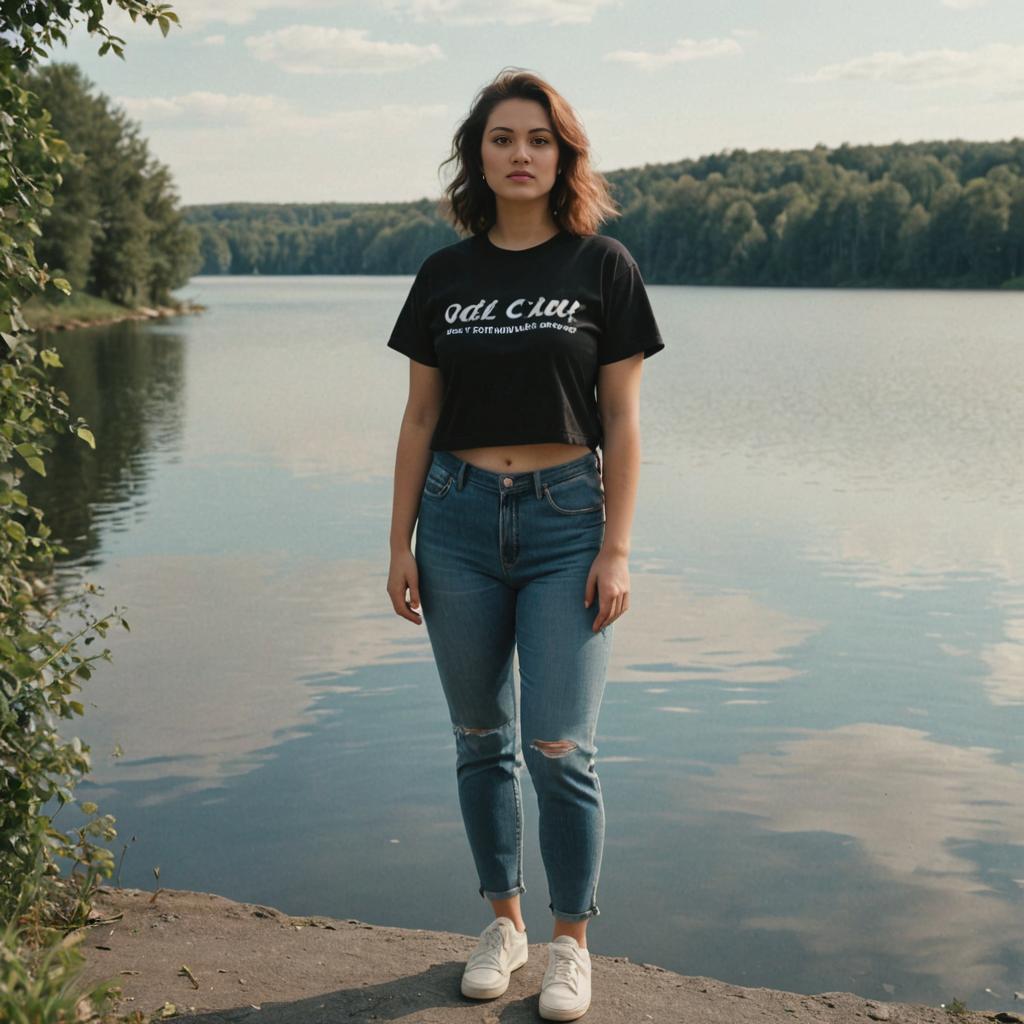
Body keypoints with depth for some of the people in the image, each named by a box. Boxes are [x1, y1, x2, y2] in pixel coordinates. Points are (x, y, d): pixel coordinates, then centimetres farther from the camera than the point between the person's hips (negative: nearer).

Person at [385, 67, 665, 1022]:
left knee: (558, 747, -4)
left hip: (565, 518, -3)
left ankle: (571, 942, 16)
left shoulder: (601, 266, -1)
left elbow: (621, 423, -2)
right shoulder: (446, 274, 6)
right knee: (481, 739, 11)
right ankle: (503, 921, 28)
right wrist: (400, 544, 4)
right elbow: (420, 418, 8)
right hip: (459, 517, 3)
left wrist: (617, 549, -8)